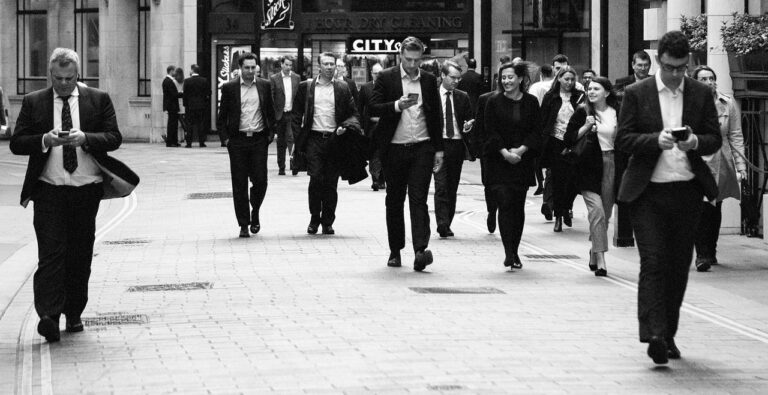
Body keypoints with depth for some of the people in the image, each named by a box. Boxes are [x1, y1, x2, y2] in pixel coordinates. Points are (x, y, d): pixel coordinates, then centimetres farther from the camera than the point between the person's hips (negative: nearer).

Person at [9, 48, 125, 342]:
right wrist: (45, 140, -17)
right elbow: (16, 143, 1)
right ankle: (49, 316, -16)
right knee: (51, 253, -11)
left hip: (87, 188, 2)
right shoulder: (33, 103, 6)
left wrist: (85, 138, -18)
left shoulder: (99, 100, 6)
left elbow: (114, 138, -1)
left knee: (81, 254, 7)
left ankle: (74, 314, 19)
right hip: (49, 189, -1)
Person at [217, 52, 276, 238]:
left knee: (260, 181, -2)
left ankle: (255, 213, 25)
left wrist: (271, 133, 4)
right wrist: (225, 137, -3)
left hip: (259, 140, 1)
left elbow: (271, 112, 13)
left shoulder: (264, 86, 6)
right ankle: (244, 224, 8)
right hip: (237, 141, -1)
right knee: (239, 185, 1)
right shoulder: (229, 88, 2)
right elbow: (222, 116, 5)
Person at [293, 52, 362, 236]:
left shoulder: (342, 88, 7)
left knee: (331, 184, 3)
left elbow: (353, 114, 8)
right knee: (316, 179, -11)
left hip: (335, 139, 1)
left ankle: (328, 222, 12)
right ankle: (314, 218, 4)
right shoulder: (306, 87, 7)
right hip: (314, 139, -1)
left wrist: (345, 126, -10)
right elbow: (296, 111, 14)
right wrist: (298, 135, 6)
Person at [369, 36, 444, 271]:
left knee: (418, 199, -10)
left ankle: (420, 251, -19)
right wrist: (397, 106, -22)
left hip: (422, 148, 0)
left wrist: (439, 149, 9)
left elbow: (436, 117, 13)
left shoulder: (429, 81, 9)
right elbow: (373, 109, -6)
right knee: (394, 201, 9)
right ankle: (395, 251, 19)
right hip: (394, 148, 0)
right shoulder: (386, 78, 1)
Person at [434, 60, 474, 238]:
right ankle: (442, 224, -15)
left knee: (453, 188, 7)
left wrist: (469, 125, -6)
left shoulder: (462, 97, 11)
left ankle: (446, 225, 14)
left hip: (458, 145, 4)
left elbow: (470, 118, 17)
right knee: (441, 186, -12)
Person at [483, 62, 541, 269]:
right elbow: (490, 131, -2)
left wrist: (520, 150, -11)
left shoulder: (531, 102, 5)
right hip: (499, 161, -2)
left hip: (522, 161, 2)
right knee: (505, 203, -12)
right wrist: (505, 152, -14)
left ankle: (514, 252, 15)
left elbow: (536, 132, 3)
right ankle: (509, 253, -14)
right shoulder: (494, 102, 1)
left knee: (518, 207, 5)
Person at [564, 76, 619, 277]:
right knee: (597, 211, -14)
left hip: (610, 165, 3)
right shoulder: (583, 112, 1)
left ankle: (594, 252, 30)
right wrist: (585, 127, -14)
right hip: (588, 167, -3)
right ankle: (600, 260, -14)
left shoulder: (617, 113, 5)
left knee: (605, 214, 9)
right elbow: (568, 140, -1)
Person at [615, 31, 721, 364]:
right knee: (653, 262, -10)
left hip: (687, 191, 3)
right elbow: (623, 139, -2)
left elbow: (715, 139, 7)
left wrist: (695, 142, -15)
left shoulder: (701, 94, 7)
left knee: (679, 265, 8)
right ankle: (654, 336, -15)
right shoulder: (637, 93, 1)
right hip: (648, 191, -3)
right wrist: (656, 140, -19)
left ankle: (668, 334, 19)